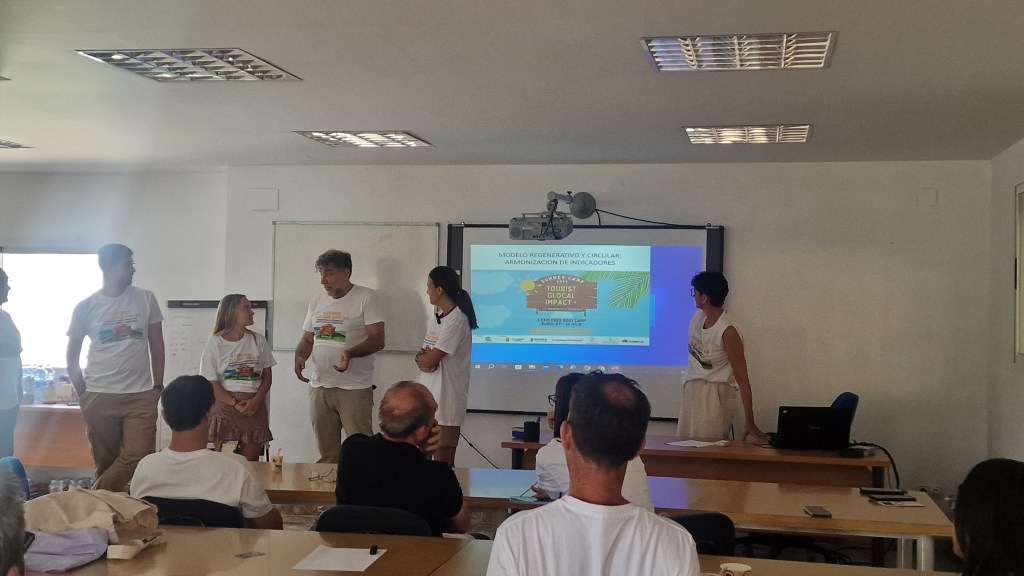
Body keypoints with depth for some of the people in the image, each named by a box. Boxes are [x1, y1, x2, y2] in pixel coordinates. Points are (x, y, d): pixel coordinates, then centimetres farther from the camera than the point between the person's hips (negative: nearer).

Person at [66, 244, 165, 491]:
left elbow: (156, 344, 8)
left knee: (138, 457, -9)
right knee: (105, 462, 6)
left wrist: (158, 385, 4)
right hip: (99, 397, -1)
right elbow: (72, 355, 10)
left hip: (141, 396, 1)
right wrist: (82, 393, 6)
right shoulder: (86, 307, 1)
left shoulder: (146, 299, 4)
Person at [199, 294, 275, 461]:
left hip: (254, 408, 2)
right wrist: (235, 404, -16)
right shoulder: (215, 343, -1)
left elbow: (267, 377, 7)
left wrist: (255, 401, -11)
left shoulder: (258, 341, 8)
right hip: (225, 405, -2)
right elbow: (211, 383, -5)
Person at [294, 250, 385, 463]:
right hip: (319, 387, 6)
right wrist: (300, 355, -2)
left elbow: (377, 340, -11)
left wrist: (350, 353, -28)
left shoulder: (366, 298, -4)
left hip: (355, 388, -6)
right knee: (326, 454, 11)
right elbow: (307, 340, 20)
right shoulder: (317, 302, 15)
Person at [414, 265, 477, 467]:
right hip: (428, 396, 9)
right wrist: (423, 358, -6)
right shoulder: (435, 320, 14)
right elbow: (425, 361, 15)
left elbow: (429, 361, -17)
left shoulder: (456, 320, -15)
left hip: (445, 399, -9)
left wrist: (423, 357, 4)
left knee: (443, 463, -2)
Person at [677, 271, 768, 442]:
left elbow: (742, 378, -23)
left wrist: (749, 422, -24)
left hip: (716, 396, -7)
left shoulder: (728, 332, -23)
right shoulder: (698, 317, -1)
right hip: (691, 391, 7)